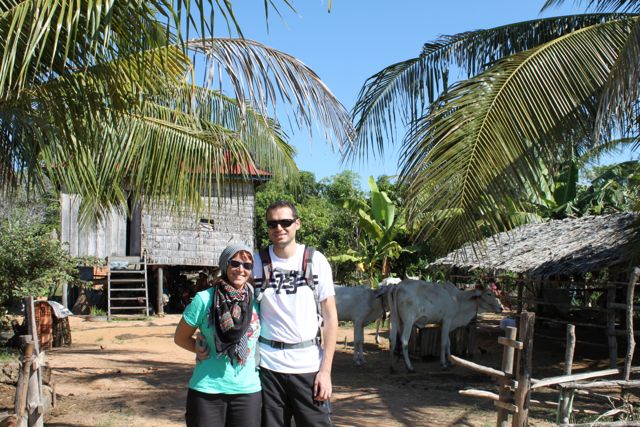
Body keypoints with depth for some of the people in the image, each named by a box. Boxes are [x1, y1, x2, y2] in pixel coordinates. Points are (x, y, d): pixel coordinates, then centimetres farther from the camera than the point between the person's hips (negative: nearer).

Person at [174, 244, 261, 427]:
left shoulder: (256, 301, 2)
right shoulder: (204, 299, -7)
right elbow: (180, 338, 3)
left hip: (248, 390, 3)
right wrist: (205, 350, -5)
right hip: (207, 391, -3)